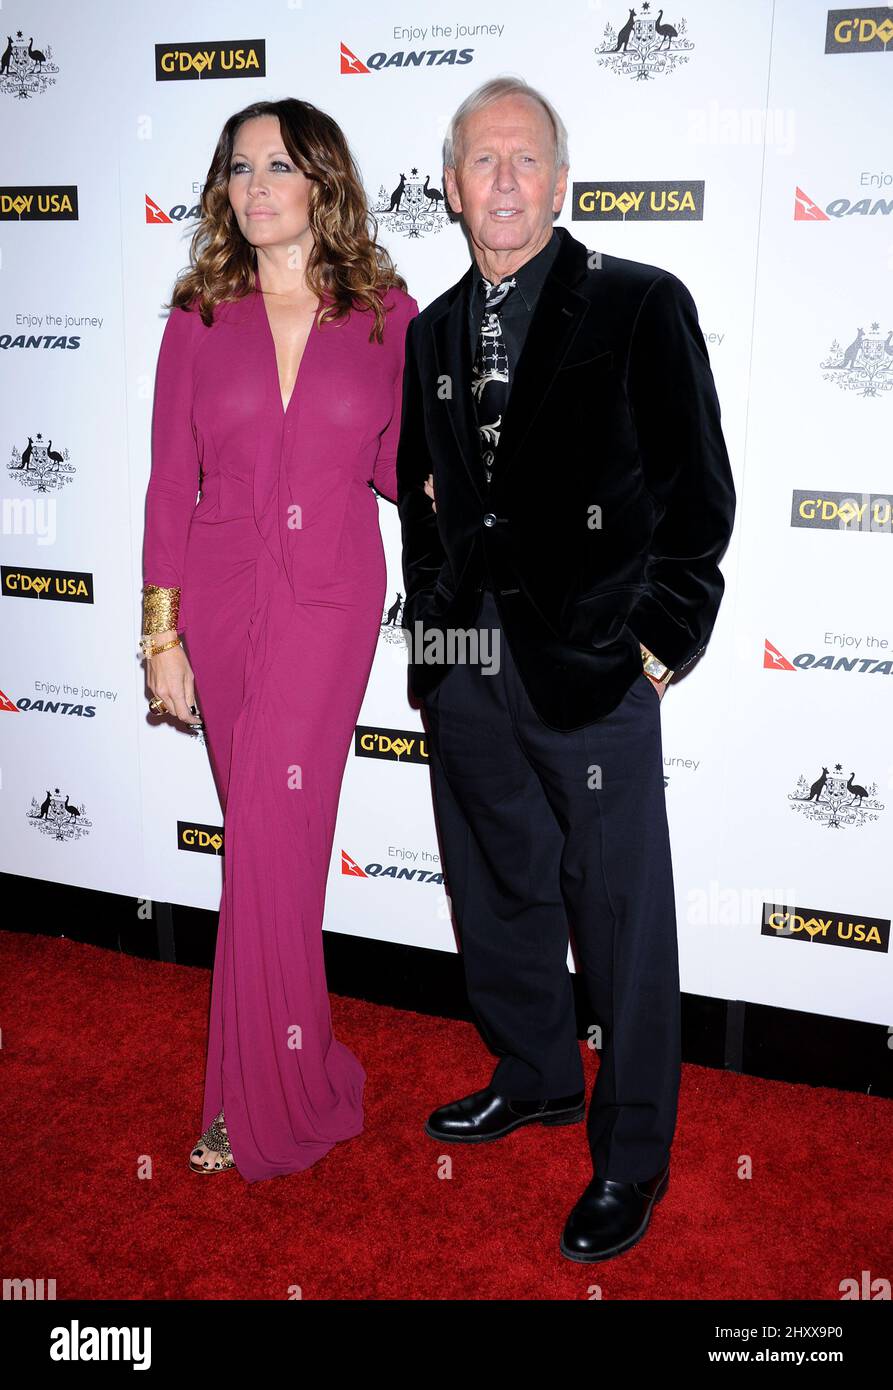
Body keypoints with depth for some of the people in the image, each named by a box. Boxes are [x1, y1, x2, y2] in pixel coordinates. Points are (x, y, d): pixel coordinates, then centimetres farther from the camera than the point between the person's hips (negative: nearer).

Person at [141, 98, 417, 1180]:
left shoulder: (386, 314, 3)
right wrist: (161, 634, 0)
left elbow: (395, 464, 9)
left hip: (330, 600, -2)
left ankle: (257, 1103, 9)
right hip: (223, 594, 2)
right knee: (272, 831, 9)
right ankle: (300, 1074, 26)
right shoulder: (197, 320, 5)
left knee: (270, 833, -8)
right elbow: (170, 484, 4)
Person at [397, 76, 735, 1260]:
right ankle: (534, 1077, 42)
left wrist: (662, 641, -9)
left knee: (621, 918, 4)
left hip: (592, 671, -5)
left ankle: (631, 1154, 23)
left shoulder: (642, 307, -4)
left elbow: (699, 492, -5)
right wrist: (430, 612, 11)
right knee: (497, 896, 18)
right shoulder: (430, 333, 13)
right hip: (463, 670, 6)